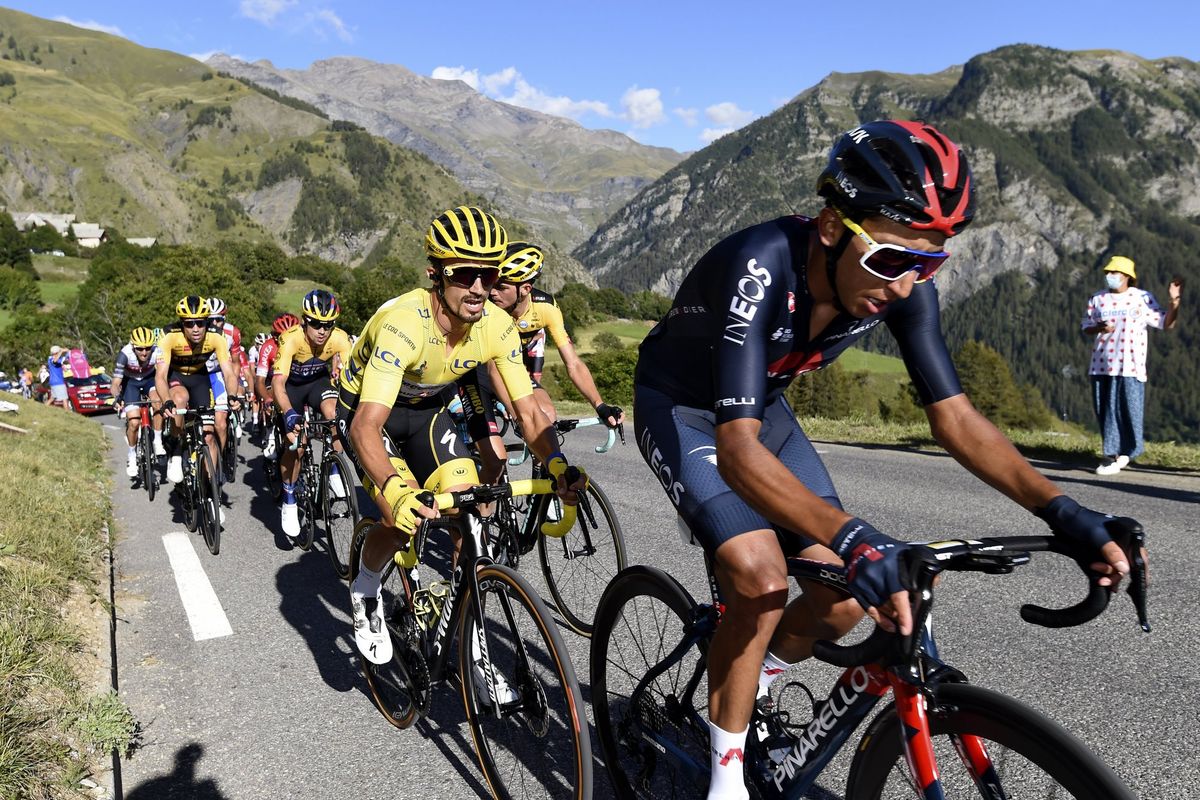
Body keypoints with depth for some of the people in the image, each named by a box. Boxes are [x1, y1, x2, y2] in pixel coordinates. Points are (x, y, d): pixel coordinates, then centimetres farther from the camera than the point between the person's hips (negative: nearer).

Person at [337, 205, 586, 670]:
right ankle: (365, 593, 9)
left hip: (427, 410, 4)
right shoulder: (404, 322, -37)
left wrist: (560, 468, -35)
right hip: (368, 409, -4)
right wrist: (395, 491, -61)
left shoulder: (497, 326, -22)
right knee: (404, 517, -24)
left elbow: (528, 412, -18)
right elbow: (366, 426, -44)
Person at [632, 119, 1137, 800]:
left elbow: (953, 416, -14)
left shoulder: (903, 283, -19)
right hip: (682, 408, -5)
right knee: (761, 578, -25)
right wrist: (857, 541, -58)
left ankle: (755, 691, 25)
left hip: (762, 406, 6)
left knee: (845, 598, -6)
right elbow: (737, 451, -46)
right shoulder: (761, 267, -38)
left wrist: (1062, 511, -26)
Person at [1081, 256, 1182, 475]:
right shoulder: (1097, 299, 11)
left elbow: (1166, 324, 3)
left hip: (1130, 366, -3)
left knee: (1128, 409, -6)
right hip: (1101, 365, 3)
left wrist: (1174, 301, -11)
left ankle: (1125, 451, 6)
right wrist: (1099, 328, -6)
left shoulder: (1142, 298, 3)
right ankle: (1112, 454, 14)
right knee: (1104, 411, 4)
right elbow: (1086, 327, 15)